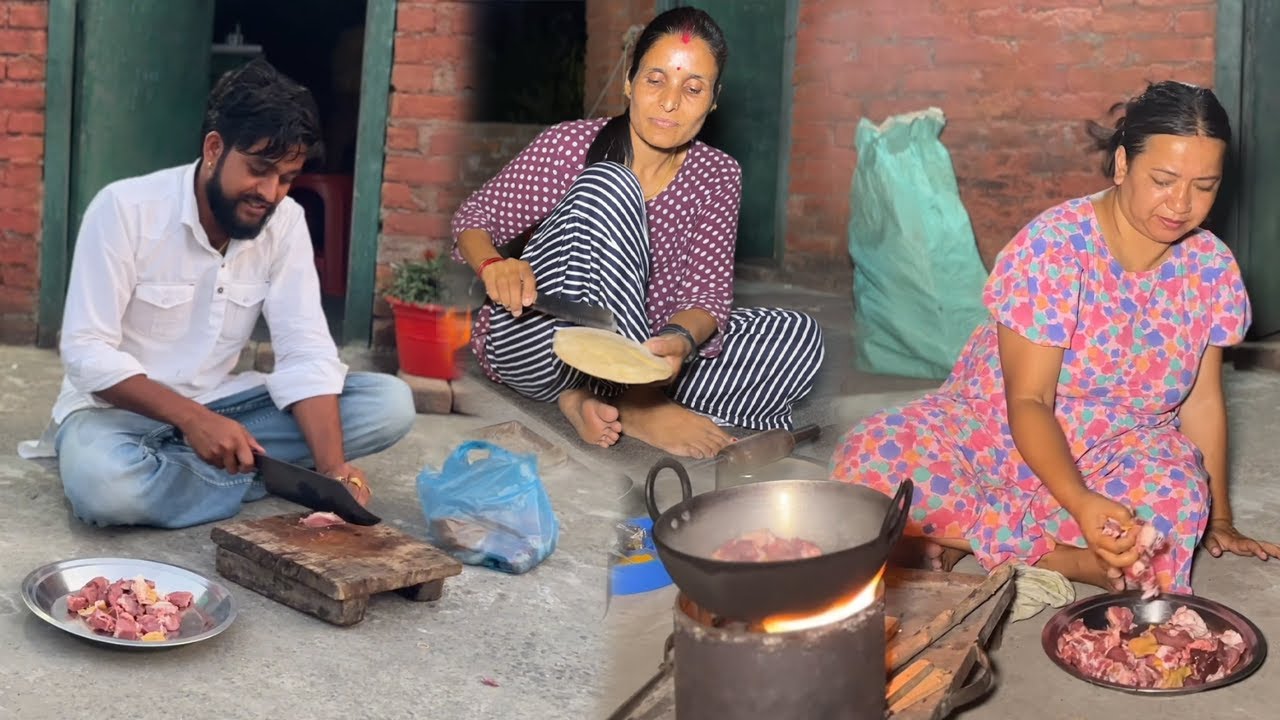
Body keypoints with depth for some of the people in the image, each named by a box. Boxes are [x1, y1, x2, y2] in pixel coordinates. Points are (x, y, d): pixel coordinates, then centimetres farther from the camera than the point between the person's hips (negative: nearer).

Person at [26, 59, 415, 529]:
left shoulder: (286, 221, -6)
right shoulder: (125, 208, -18)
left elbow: (305, 351, -12)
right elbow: (86, 352, -19)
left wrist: (333, 468, -28)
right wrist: (191, 417, -32)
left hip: (216, 403, 5)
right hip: (117, 407, -5)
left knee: (390, 403, -14)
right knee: (105, 486, -40)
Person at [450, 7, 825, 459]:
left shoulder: (717, 177, 0)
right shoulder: (569, 145, -10)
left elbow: (707, 291, -8)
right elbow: (476, 216, -3)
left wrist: (679, 340, -32)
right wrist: (494, 266, -28)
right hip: (533, 346, -4)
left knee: (798, 337, -14)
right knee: (607, 186, -26)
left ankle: (594, 399, -18)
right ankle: (635, 403, -24)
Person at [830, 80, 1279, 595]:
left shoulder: (1212, 268, -4)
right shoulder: (1053, 245, -19)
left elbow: (1202, 399, 6)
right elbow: (1028, 402, -22)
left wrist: (1218, 520, 8)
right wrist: (1080, 503, -39)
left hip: (1114, 459, 3)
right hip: (1000, 435, -3)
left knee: (1178, 498, -35)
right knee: (871, 455, -31)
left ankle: (967, 530, -18)